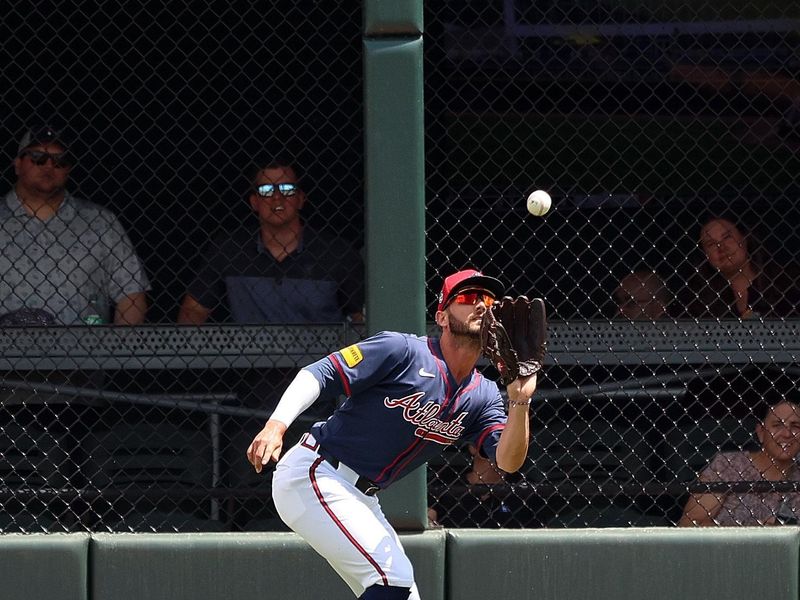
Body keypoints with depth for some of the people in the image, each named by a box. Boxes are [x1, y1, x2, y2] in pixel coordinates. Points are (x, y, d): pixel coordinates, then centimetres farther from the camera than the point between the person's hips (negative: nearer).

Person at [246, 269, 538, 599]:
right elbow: (319, 374, -16)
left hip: (361, 498, 9)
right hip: (312, 475, -9)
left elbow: (509, 461, -7)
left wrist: (520, 402, -24)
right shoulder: (403, 350, -13)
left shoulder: (482, 396, 7)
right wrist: (276, 425, -31)